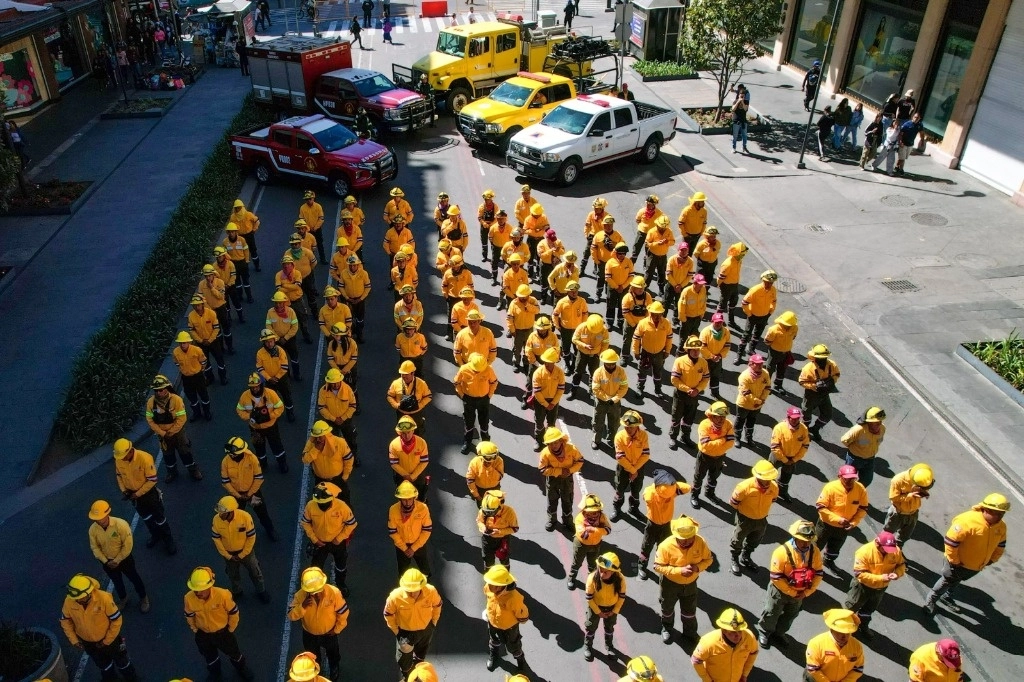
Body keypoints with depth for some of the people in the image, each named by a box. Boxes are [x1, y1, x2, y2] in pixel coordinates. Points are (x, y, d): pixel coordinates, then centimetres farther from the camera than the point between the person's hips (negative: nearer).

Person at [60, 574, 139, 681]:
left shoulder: (104, 598, -36)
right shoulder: (69, 601, -27)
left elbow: (117, 620, -23)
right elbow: (65, 620, -6)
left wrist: (107, 641, -15)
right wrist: (74, 640, -9)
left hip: (109, 638, -2)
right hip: (87, 642, 3)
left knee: (121, 659, 24)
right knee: (102, 662, 30)